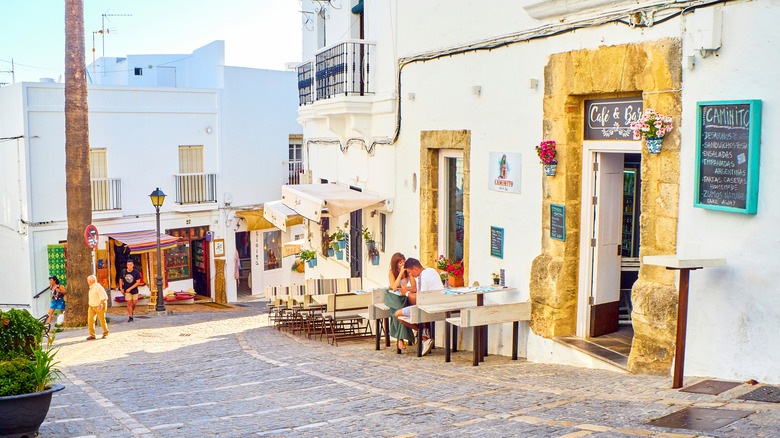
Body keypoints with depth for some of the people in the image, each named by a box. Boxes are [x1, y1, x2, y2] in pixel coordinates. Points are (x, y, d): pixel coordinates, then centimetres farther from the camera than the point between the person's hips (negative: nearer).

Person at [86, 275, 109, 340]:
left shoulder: (98, 287, -22)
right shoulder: (91, 287, 7)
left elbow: (104, 297, -28)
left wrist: (100, 304, -36)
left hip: (100, 306, -8)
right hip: (92, 306, 8)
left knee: (102, 320, 2)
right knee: (90, 320, -6)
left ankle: (105, 333, 25)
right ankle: (92, 335, -5)